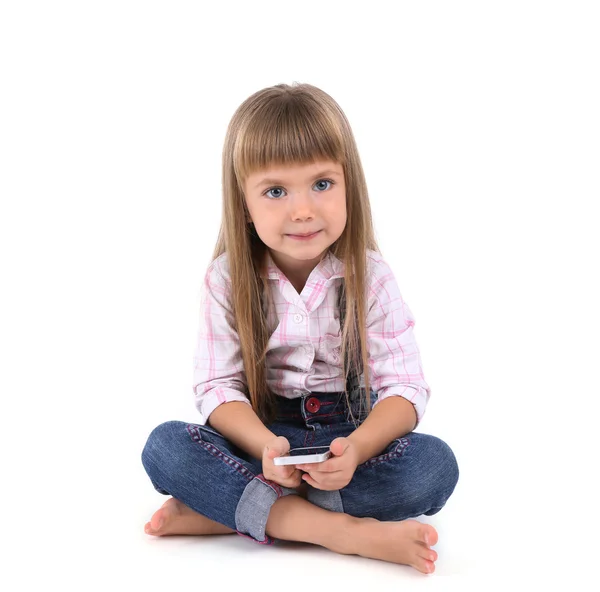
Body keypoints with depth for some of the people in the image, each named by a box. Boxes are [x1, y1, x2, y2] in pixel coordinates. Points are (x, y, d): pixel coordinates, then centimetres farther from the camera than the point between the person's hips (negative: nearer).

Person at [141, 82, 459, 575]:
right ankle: (336, 529, -34)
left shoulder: (371, 277, -7)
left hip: (349, 438, 1)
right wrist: (266, 446, -31)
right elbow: (218, 387, -10)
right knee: (164, 447, -27)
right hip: (258, 437, 0)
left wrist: (356, 449, -32)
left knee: (436, 464, -29)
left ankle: (224, 509, -28)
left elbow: (405, 387, -12)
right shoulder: (228, 279, -6)